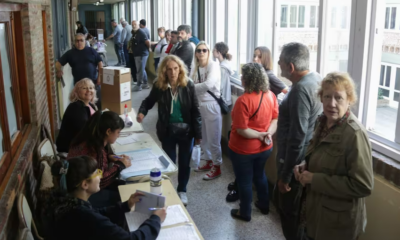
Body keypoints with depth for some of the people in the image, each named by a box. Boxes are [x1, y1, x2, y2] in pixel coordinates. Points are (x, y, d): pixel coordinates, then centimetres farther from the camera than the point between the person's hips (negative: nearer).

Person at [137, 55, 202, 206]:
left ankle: (182, 191, 36)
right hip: (167, 131, 0)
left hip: (186, 130, 0)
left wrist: (198, 134, -6)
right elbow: (149, 101, 6)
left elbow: (195, 110, -7)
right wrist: (142, 111, -17)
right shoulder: (159, 86, -10)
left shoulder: (188, 85, -12)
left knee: (184, 163, 14)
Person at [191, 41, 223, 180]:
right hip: (200, 105, 7)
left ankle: (217, 167, 15)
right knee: (204, 137, 18)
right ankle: (208, 161, 35)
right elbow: (196, 86, 4)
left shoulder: (213, 66, -12)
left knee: (213, 139, 2)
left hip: (211, 106, -7)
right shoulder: (197, 68, 8)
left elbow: (208, 85, -26)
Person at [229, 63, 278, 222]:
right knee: (259, 174, 28)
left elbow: (241, 130, -25)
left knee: (244, 181, 13)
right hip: (264, 148, 6)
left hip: (243, 150, -6)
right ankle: (264, 205, 43)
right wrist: (268, 134, -11)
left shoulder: (243, 100, -27)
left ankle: (245, 213, 31)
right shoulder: (271, 96, -6)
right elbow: (275, 119, 1)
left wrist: (259, 135, -14)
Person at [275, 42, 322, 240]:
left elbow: (297, 138, -26)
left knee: (289, 212, 9)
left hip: (296, 162, -9)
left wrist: (285, 176, -20)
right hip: (307, 158, 10)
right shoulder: (315, 79, 3)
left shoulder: (300, 89, -26)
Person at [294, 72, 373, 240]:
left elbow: (363, 186, -26)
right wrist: (305, 166, -5)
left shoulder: (355, 134, -24)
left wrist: (314, 179, -25)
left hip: (338, 222, -7)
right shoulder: (323, 122, 0)